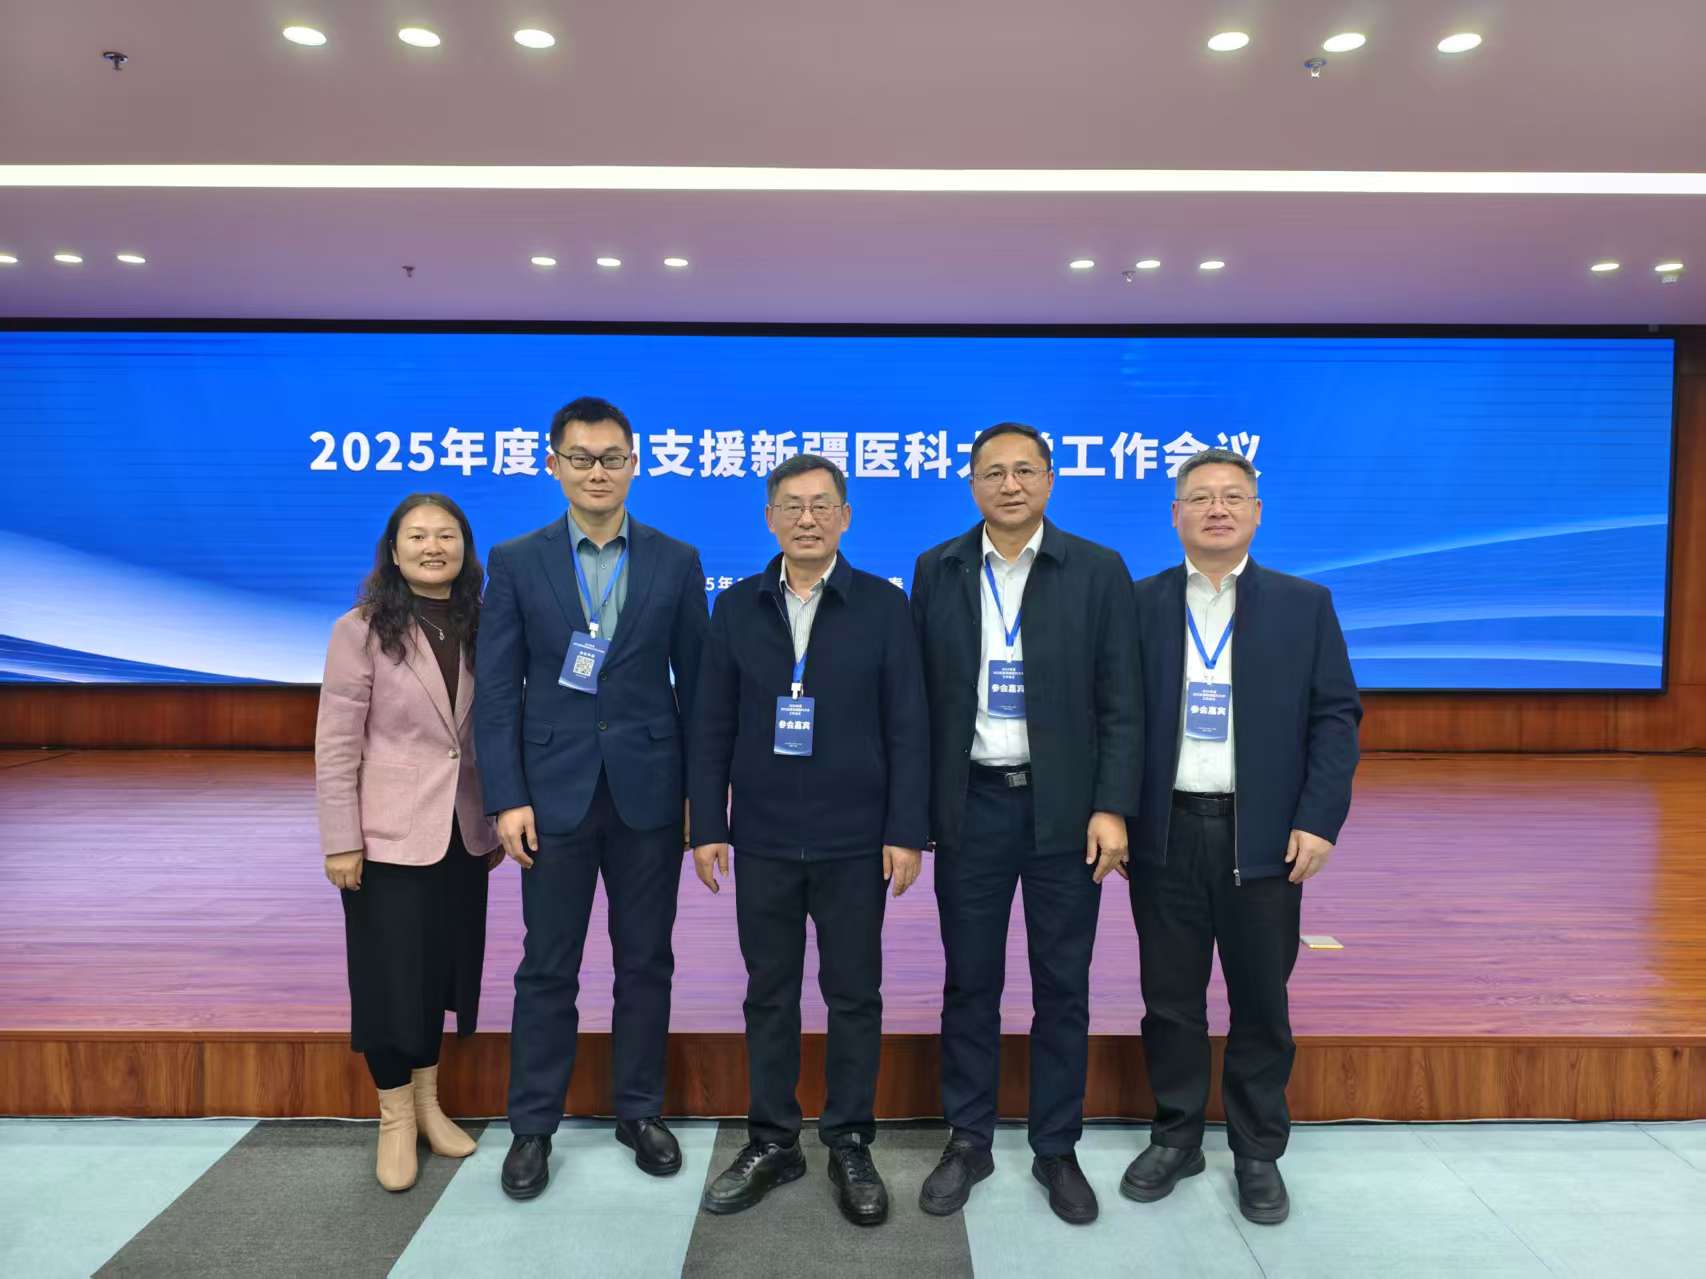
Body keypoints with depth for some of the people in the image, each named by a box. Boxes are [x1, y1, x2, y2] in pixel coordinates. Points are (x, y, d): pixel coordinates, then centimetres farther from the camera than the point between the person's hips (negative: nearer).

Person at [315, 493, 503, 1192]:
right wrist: (340, 843, -12)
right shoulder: (361, 631, -9)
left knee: (441, 969, 15)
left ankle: (428, 1102, 32)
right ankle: (395, 1119, 23)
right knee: (390, 974, 6)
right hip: (389, 837, -4)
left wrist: (495, 822, 8)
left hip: (462, 837, 4)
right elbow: (335, 746, -9)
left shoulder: (478, 629, 4)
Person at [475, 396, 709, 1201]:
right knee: (547, 967, 8)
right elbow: (497, 690, -1)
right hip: (554, 793, 0)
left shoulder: (676, 562, 3)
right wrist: (508, 798, -7)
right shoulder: (517, 562, 2)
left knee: (646, 961, 10)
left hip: (649, 792, 1)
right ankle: (533, 1126, 23)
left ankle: (640, 1112, 27)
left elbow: (696, 682, 4)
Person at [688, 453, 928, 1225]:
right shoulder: (737, 607, 4)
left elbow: (907, 727, -3)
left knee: (854, 995, 8)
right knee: (769, 994, 11)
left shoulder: (883, 605, -2)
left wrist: (906, 831, -8)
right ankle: (771, 1142, 26)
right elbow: (711, 727, 4)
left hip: (854, 842, -1)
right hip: (763, 840, 2)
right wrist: (707, 827, -1)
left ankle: (850, 1146, 23)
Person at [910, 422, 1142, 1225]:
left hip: (1064, 808, -1)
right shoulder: (936, 570, 3)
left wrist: (1112, 807, -9)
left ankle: (1057, 1150, 26)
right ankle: (968, 1143, 26)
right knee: (970, 983, 11)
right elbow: (921, 694, 5)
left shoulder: (1098, 571, -2)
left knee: (1062, 987, 9)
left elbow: (1120, 703, -3)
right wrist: (916, 805, 2)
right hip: (970, 805, 1)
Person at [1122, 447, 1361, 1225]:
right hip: (1164, 834, 1)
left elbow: (1336, 717, 0)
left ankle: (1258, 1153, 28)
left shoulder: (1304, 605, 3)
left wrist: (1319, 819, -9)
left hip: (1263, 836, 0)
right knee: (1170, 999, 11)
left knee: (1261, 1004, 11)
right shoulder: (1137, 604, 3)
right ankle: (1176, 1139, 29)